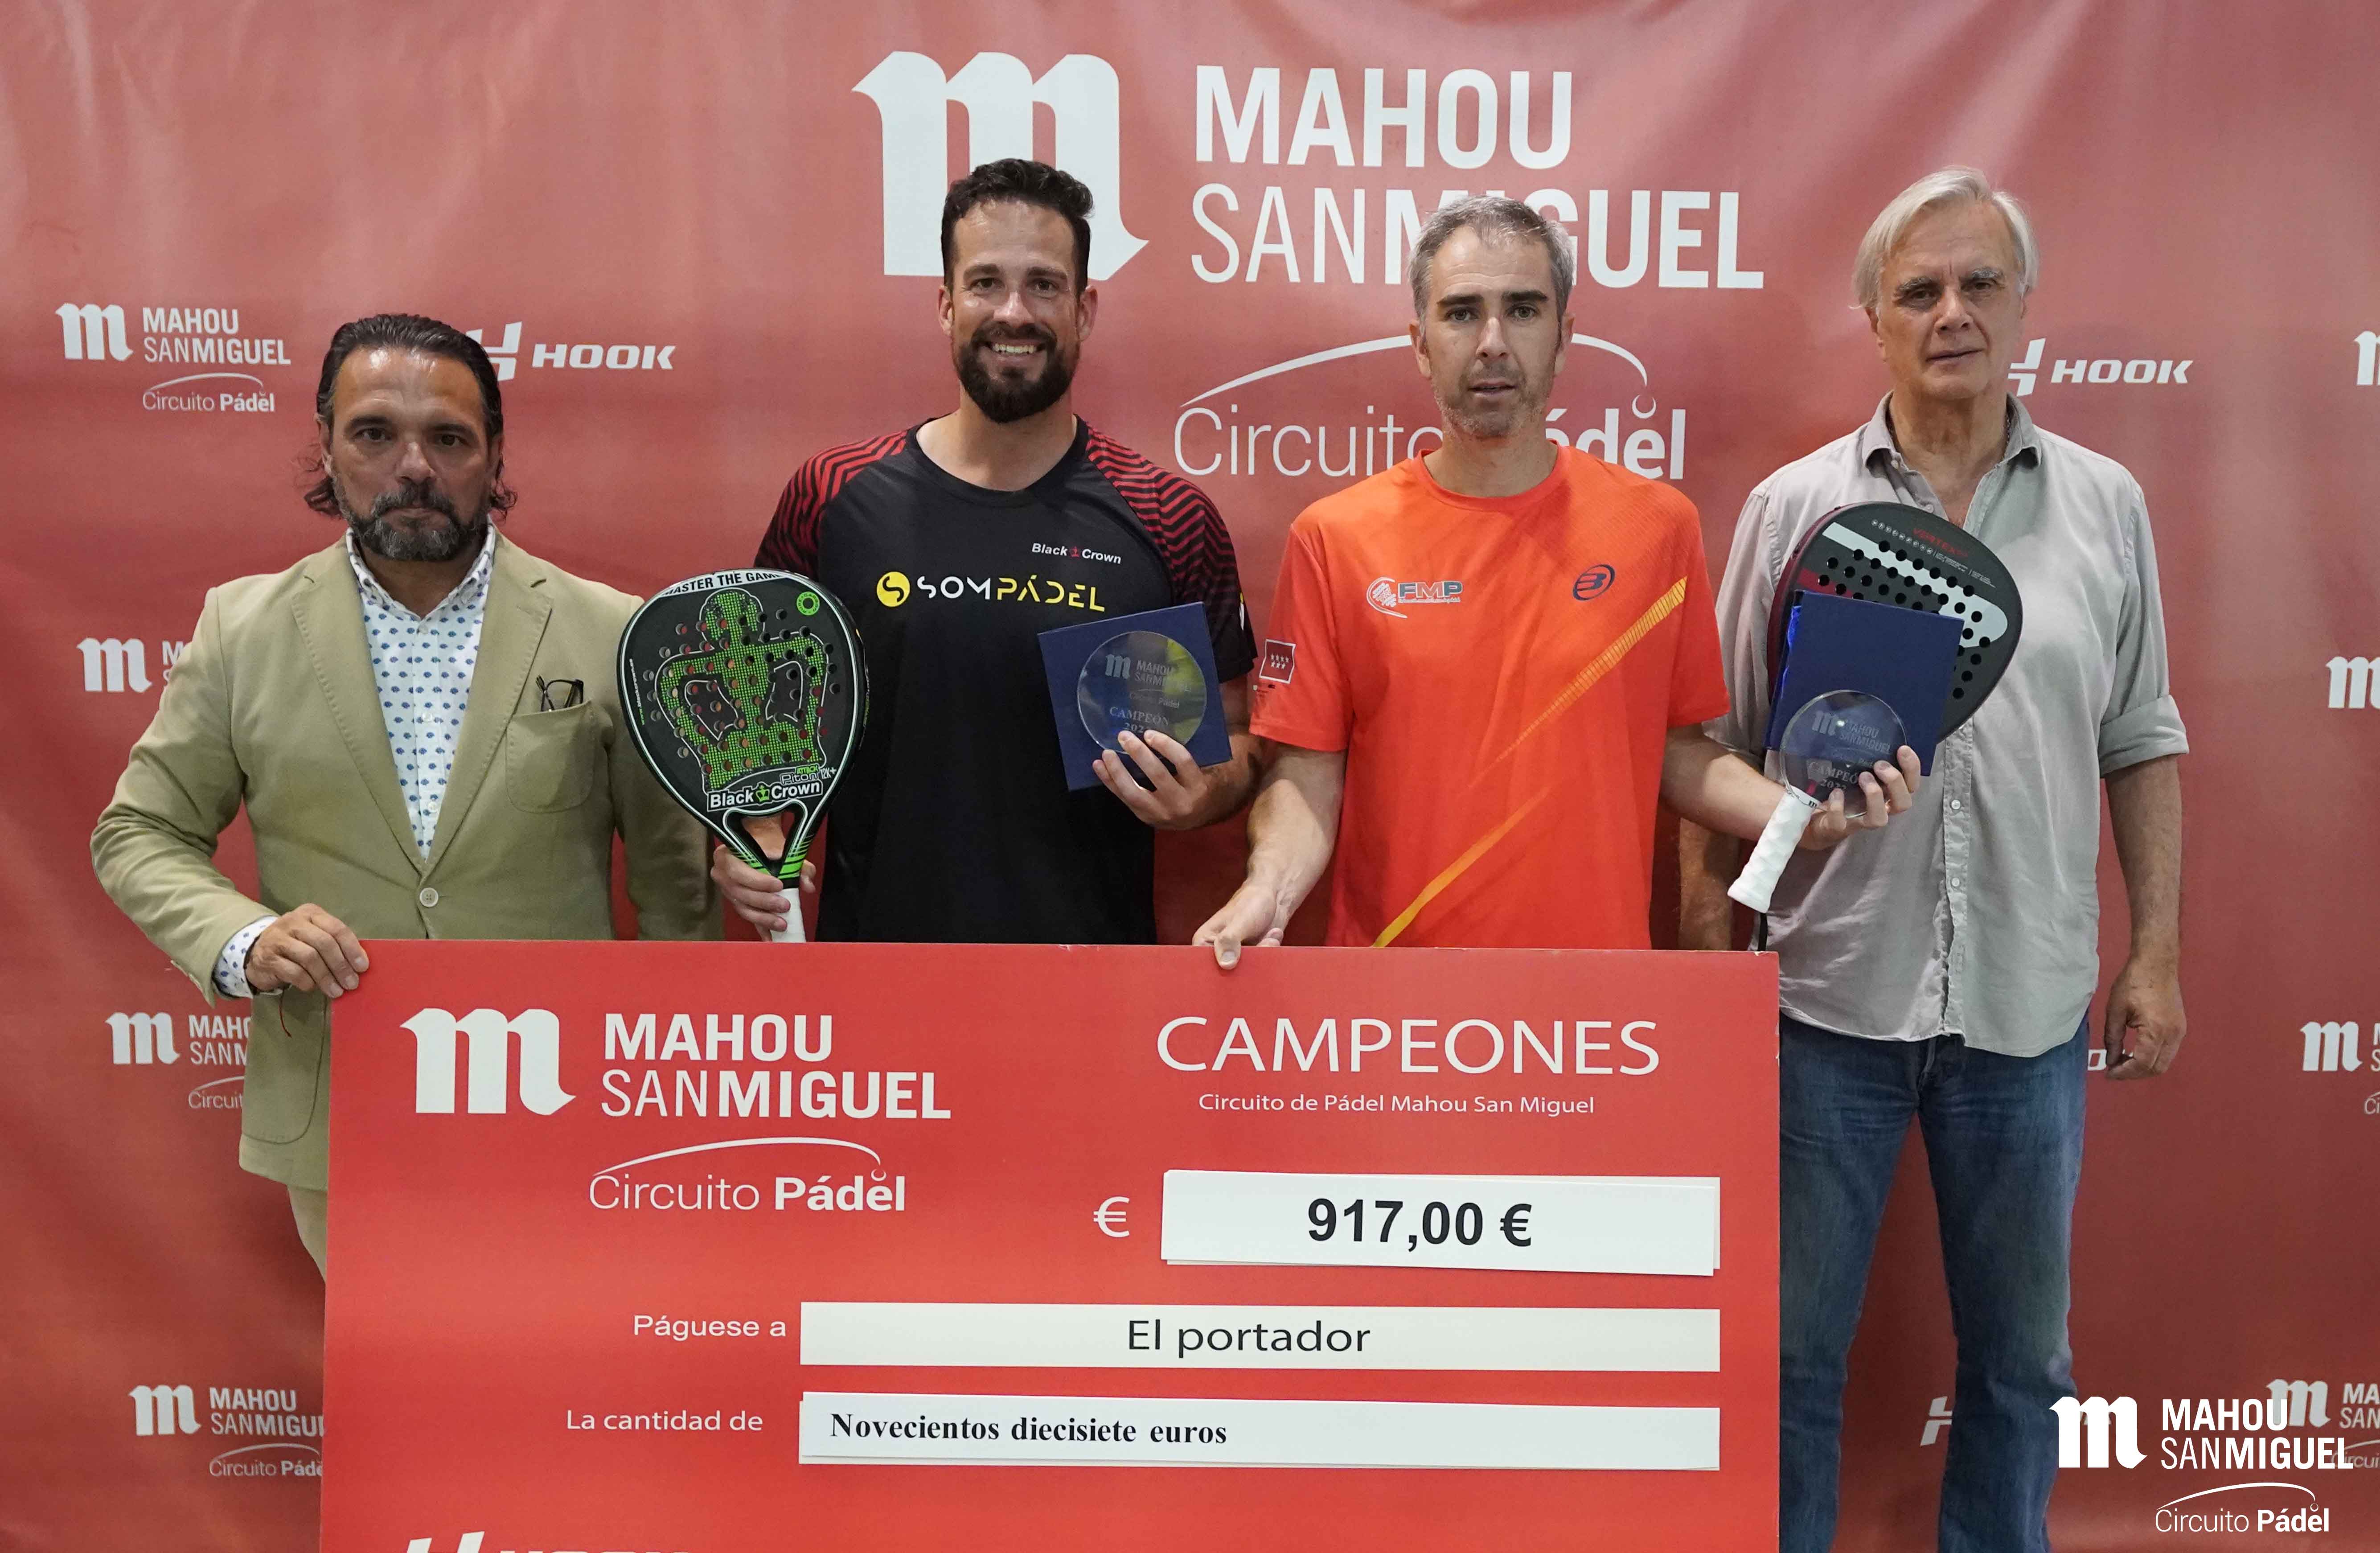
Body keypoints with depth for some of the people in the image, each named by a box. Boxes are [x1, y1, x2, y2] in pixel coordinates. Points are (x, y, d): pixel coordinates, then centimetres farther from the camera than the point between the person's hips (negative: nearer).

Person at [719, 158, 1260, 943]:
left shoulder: (1172, 520, -5)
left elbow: (1234, 737, 3)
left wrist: (1203, 794, -18)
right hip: (871, 934, 1)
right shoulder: (831, 498, -3)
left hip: (1094, 941, 0)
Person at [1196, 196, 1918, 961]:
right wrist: (1268, 891, -20)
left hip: (1602, 963, 1)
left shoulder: (1660, 525, -2)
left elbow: (1676, 749, 5)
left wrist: (1804, 817, -10)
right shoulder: (1332, 538, -5)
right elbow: (1307, 770, -4)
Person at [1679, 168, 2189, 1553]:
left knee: (2021, 1351, 17)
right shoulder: (1794, 508, -1)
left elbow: (2142, 746, 8)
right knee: (1795, 1346, 11)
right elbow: (1720, 752, 0)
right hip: (1828, 992, -1)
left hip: (2029, 1004, 2)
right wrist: (1709, 946, -3)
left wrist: (2158, 955, 4)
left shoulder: (2106, 507, 4)